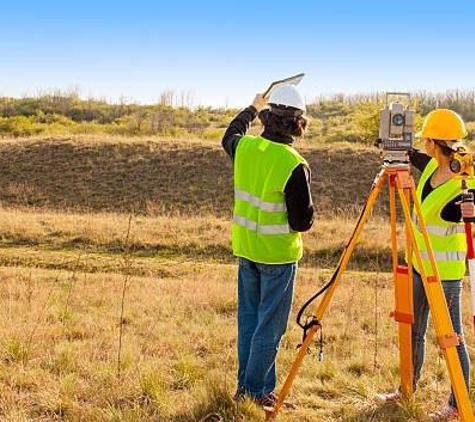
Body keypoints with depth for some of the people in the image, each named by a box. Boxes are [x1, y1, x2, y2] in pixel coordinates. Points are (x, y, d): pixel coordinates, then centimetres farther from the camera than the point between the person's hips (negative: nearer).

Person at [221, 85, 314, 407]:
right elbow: (302, 222, -17)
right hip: (278, 253, -6)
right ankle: (254, 390, 12)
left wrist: (252, 109, 35)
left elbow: (229, 136, 23)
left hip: (246, 248, 6)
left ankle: (247, 385, 27)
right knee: (270, 325, 5)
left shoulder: (245, 147, -4)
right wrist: (307, 202, 3)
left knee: (249, 318, 17)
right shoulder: (294, 166, -21)